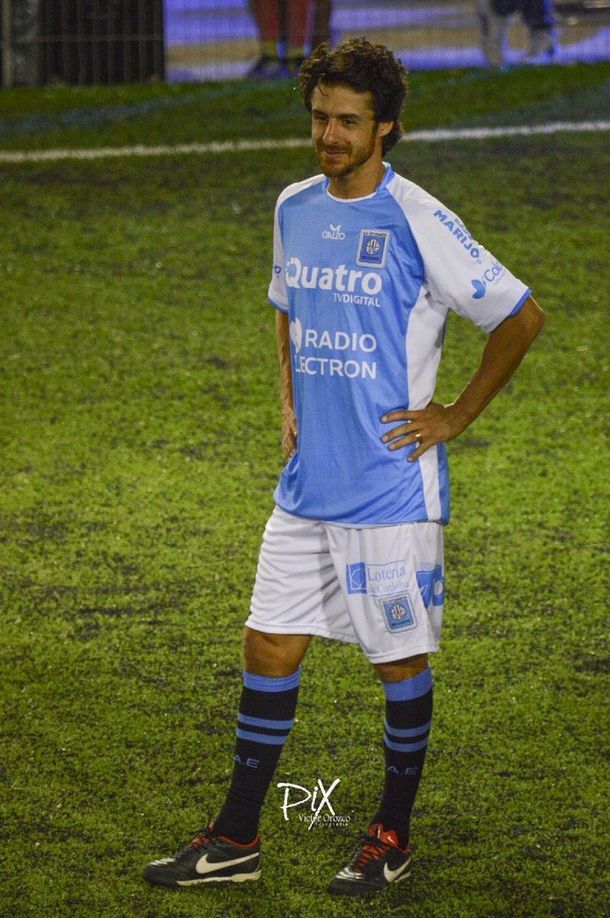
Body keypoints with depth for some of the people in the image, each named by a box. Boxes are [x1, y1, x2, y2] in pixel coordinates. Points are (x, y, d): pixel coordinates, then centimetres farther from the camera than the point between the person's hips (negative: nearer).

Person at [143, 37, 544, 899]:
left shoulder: (418, 222, -13)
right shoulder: (295, 208, 7)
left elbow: (521, 318, -8)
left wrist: (455, 416, -7)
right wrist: (290, 401, 13)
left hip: (393, 488, -6)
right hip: (307, 486, 6)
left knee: (401, 661, 6)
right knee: (269, 648, 7)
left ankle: (392, 837, 21)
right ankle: (236, 840, 16)